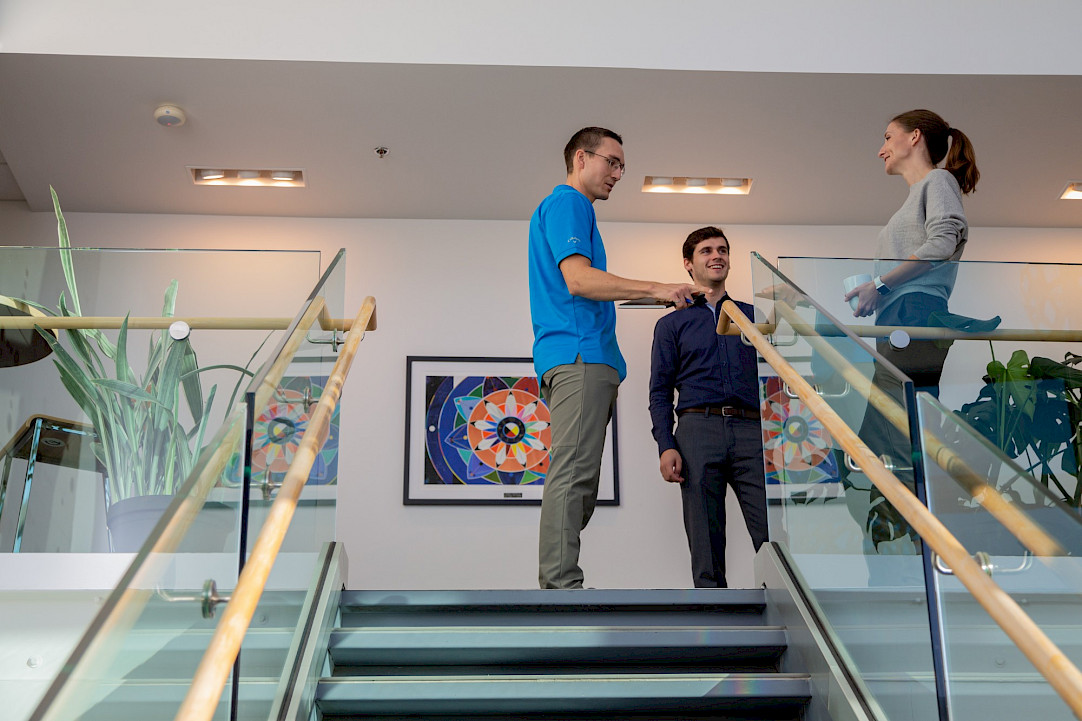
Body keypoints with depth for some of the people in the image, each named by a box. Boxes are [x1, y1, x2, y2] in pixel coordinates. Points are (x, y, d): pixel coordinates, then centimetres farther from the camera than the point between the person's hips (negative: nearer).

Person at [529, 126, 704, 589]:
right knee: (573, 473, -15)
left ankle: (558, 581, 8)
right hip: (578, 356, -11)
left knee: (580, 477, 6)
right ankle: (562, 586, -17)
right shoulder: (566, 204, -2)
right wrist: (654, 288, -19)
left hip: (588, 360, 11)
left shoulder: (575, 209, 30)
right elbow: (578, 279, -17)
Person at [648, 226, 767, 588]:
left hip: (751, 431, 1)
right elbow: (660, 391, 10)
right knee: (705, 537, -2)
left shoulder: (754, 316, 22)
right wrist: (666, 446, -4)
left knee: (772, 531, -9)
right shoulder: (671, 324, 17)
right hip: (698, 428, -1)